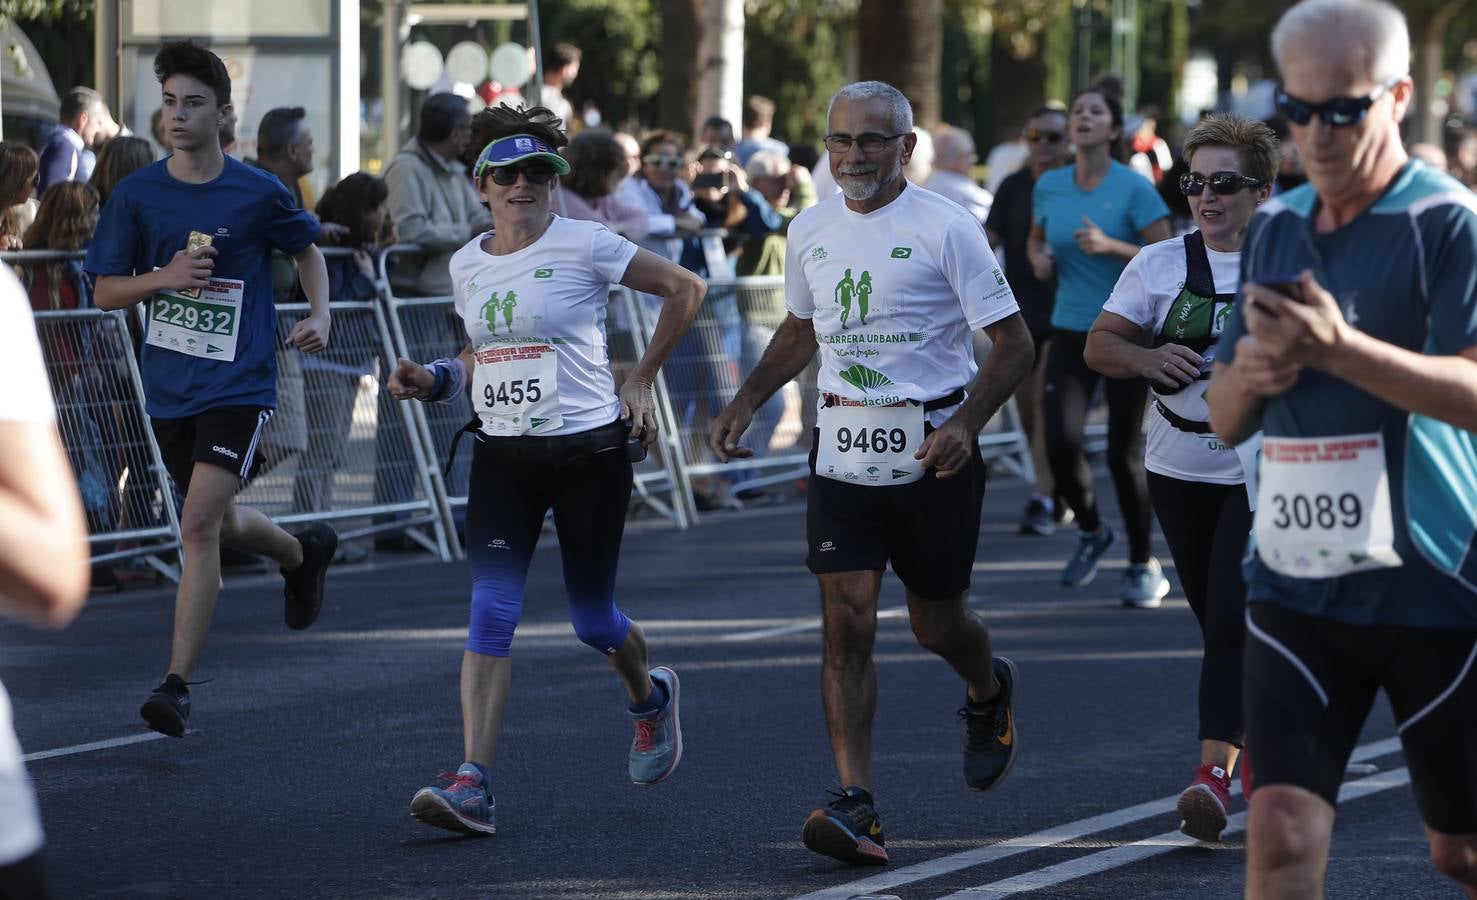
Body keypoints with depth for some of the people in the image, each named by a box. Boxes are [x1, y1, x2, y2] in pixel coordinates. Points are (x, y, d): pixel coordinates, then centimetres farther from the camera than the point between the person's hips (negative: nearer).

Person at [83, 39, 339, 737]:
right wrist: (166, 276, -15)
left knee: (200, 523, -18)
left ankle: (177, 685, -15)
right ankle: (304, 553, 52)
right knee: (218, 523, 19)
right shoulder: (136, 194, 0)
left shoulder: (259, 193, -5)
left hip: (238, 384, -4)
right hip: (168, 387, 4)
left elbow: (306, 251, 15)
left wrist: (319, 317, -1)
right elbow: (105, 292, 4)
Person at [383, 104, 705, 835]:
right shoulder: (466, 264, 8)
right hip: (503, 454, 4)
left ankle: (649, 696, 43)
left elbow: (685, 288, -1)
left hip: (589, 451, -4)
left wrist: (641, 381, 0)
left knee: (593, 620, 7)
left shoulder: (584, 246, -8)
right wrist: (432, 380, 3)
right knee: (490, 612, -13)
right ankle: (473, 786, -20)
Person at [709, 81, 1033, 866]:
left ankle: (989, 694, 45)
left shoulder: (945, 229, -10)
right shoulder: (810, 231, 6)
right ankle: (856, 807, -13)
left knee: (936, 623, 8)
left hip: (931, 454, -3)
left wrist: (965, 424, -23)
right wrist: (745, 403, 11)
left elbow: (1013, 343, -9)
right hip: (844, 453, 4)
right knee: (846, 622, -9)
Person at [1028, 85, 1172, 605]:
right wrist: (1040, 259, -1)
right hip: (1071, 330, 3)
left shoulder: (1134, 188, -8)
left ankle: (1144, 566, 14)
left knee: (1124, 452, -2)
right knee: (1060, 443, -9)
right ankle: (1092, 532, 20)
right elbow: (1036, 240, 22)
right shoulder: (1049, 186, 5)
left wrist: (1110, 247, -21)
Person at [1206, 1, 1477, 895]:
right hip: (1296, 582, 4)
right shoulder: (1276, 229, 10)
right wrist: (1246, 378, -8)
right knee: (1282, 827, -8)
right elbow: (1225, 417, 16)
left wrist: (1337, 349, -33)